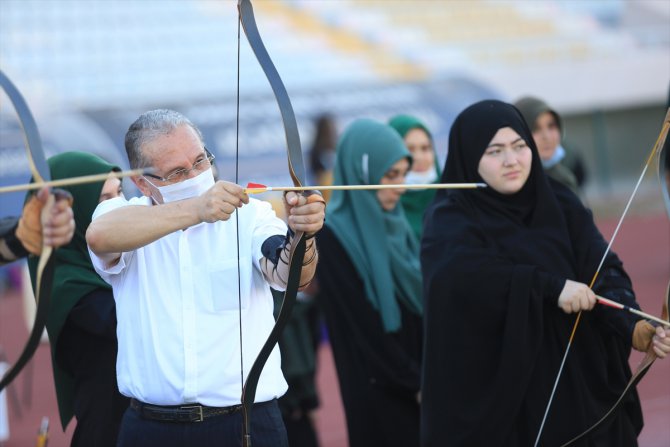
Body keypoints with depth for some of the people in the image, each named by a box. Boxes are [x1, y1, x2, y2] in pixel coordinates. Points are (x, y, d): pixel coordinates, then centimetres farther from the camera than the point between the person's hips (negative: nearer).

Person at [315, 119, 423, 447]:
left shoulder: (393, 224, 11)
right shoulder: (332, 237, -12)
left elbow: (419, 301, 10)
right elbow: (364, 325, -15)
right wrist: (415, 383, -13)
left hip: (417, 381, 7)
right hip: (378, 390, -7)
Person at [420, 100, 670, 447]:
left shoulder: (561, 205, 6)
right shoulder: (451, 220, -5)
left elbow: (604, 270, -7)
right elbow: (467, 272, -26)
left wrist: (637, 329, -25)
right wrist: (552, 286, -33)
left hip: (577, 387, 4)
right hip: (497, 393, -3)